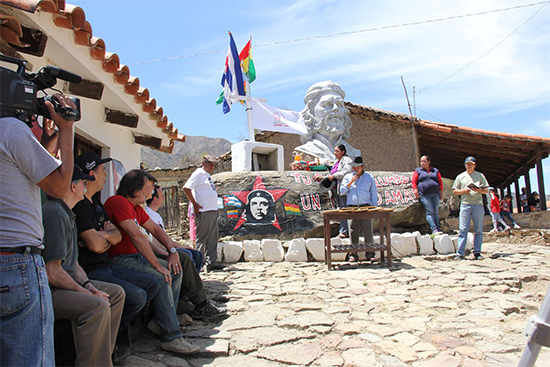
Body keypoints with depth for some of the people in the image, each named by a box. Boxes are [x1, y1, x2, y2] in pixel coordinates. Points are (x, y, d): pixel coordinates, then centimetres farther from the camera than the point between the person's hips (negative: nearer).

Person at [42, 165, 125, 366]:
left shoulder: (67, 215, 16)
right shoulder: (55, 214, -19)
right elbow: (52, 272, -24)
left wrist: (88, 284, 3)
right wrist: (86, 293, -17)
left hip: (63, 284, 11)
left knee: (116, 293, 11)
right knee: (97, 306, -31)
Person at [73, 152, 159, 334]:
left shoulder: (96, 202, 16)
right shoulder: (78, 205, -16)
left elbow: (117, 236, 12)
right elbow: (96, 245, -23)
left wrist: (106, 234, -11)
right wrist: (109, 241, -1)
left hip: (106, 267, 10)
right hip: (90, 272, -10)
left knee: (152, 284, 9)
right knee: (137, 296, -24)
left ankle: (116, 328, 10)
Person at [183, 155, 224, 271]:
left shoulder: (207, 175, 20)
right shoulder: (199, 173, -6)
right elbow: (186, 188, -15)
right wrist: (195, 204, -14)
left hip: (213, 211, 9)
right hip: (204, 211, -9)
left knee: (213, 238, 10)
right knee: (202, 238, -5)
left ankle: (212, 262, 15)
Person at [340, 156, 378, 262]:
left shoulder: (369, 177, 12)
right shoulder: (347, 177, 14)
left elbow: (374, 193, 11)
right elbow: (342, 191, 4)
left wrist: (374, 207, 4)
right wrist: (351, 182, -7)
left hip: (366, 207, -1)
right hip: (352, 207, 1)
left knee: (368, 231, -3)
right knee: (353, 232, 1)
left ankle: (370, 254, 4)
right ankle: (352, 254, 7)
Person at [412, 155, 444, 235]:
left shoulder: (435, 171, 18)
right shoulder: (417, 171, 11)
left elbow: (440, 182, 19)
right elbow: (414, 182, 4)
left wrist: (441, 192, 11)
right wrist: (416, 192, -6)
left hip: (435, 194, 3)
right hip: (424, 195, -3)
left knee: (436, 212, 2)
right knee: (430, 212, -11)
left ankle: (438, 228, 4)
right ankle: (434, 229, -15)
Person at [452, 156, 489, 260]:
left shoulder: (480, 176, 15)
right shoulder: (460, 177, 14)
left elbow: (485, 191, 11)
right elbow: (454, 191, 12)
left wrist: (478, 190, -10)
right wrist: (463, 191, -7)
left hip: (478, 204, 1)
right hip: (465, 204, -1)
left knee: (478, 230, 2)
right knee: (463, 229, -7)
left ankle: (477, 252, 8)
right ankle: (460, 253, -7)